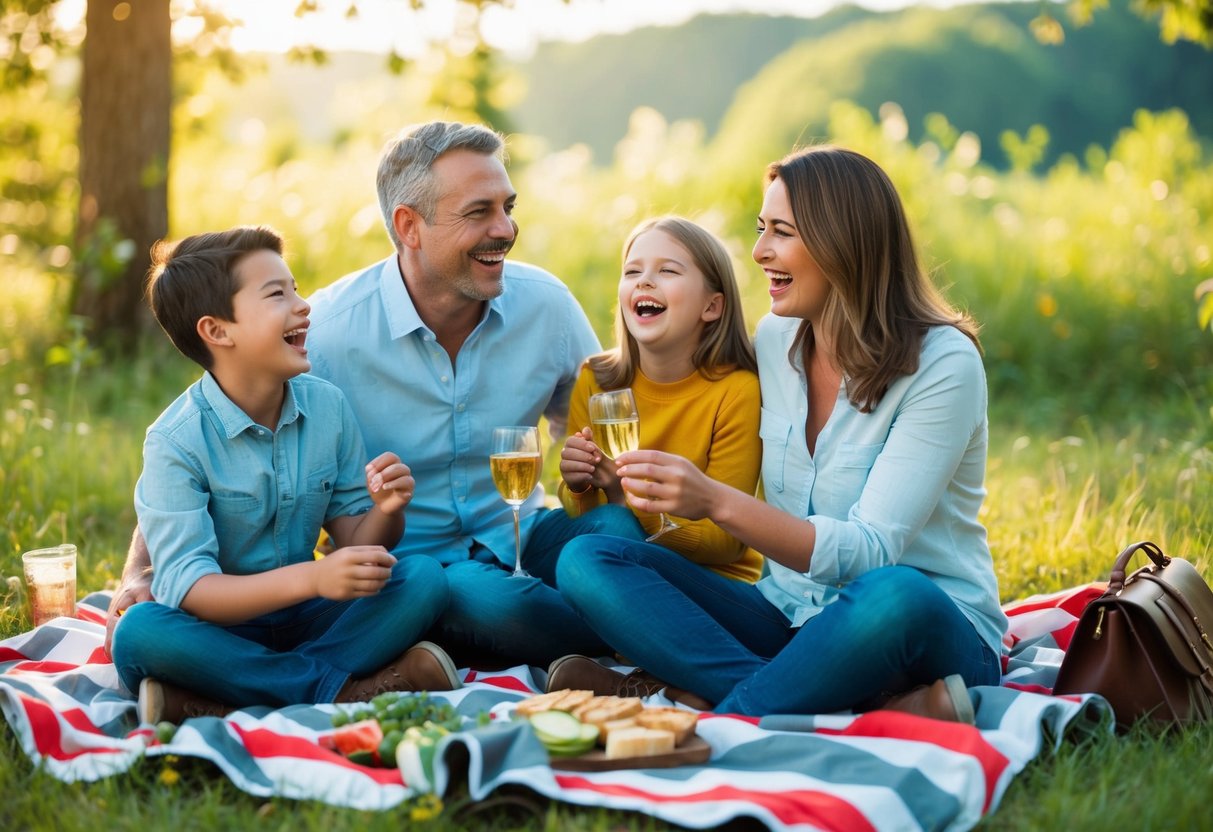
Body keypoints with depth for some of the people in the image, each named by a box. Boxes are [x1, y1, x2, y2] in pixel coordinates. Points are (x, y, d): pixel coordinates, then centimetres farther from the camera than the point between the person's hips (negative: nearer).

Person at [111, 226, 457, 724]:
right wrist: (311, 578, -35)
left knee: (423, 580, -18)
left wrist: (385, 513, -20)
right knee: (139, 633, -35)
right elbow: (187, 588, -23)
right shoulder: (177, 440, -15)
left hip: (303, 620, 4)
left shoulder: (326, 406, 1)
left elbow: (355, 542, 5)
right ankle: (343, 690, -25)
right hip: (219, 628, -4)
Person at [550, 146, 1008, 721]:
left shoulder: (943, 364, -14)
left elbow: (871, 552, -22)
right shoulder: (773, 340, 5)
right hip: (789, 618, 6)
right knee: (587, 561, -15)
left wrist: (716, 502, -34)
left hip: (933, 630, -6)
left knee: (895, 596, -42)